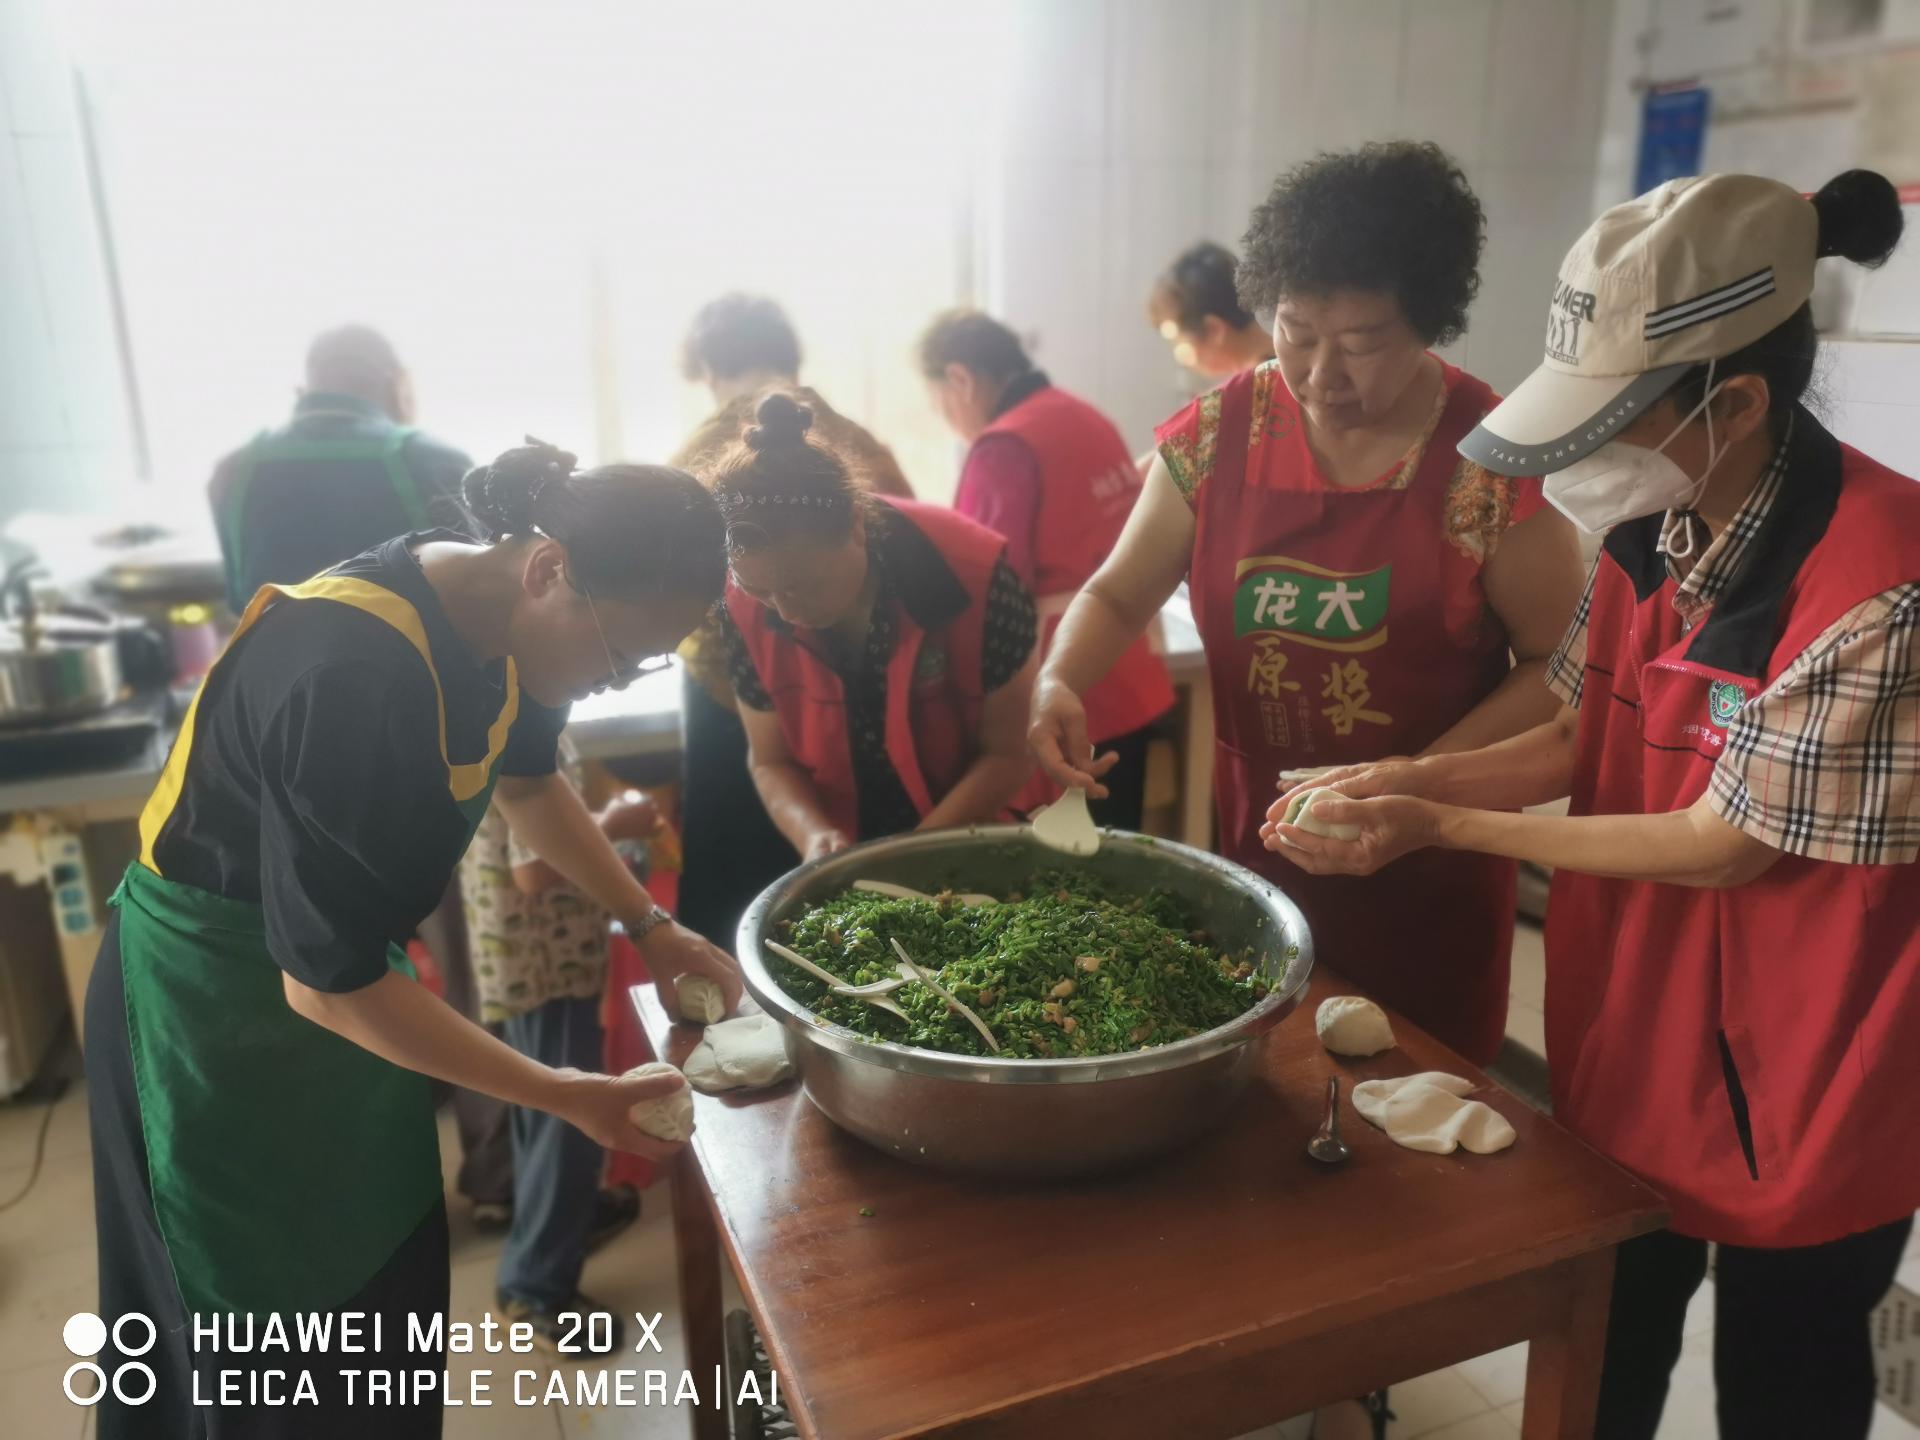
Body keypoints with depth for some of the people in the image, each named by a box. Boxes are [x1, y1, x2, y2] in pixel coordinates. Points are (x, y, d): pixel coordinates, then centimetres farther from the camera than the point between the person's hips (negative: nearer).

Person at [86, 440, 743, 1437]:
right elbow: (325, 982, -30)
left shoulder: (494, 616, -10)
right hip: (214, 1002, -7)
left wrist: (648, 923, 4)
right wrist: (568, 1096, -23)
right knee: (267, 1327, 12)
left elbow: (527, 778, 11)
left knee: (387, 1280, 20)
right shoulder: (352, 677, -36)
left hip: (334, 966, 7)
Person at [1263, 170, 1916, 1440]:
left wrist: (1444, 828, -20)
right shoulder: (1654, 531, -4)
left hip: (1796, 1084, -6)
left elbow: (1723, 845, -23)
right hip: (1630, 1037, 6)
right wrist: (1421, 776, -12)